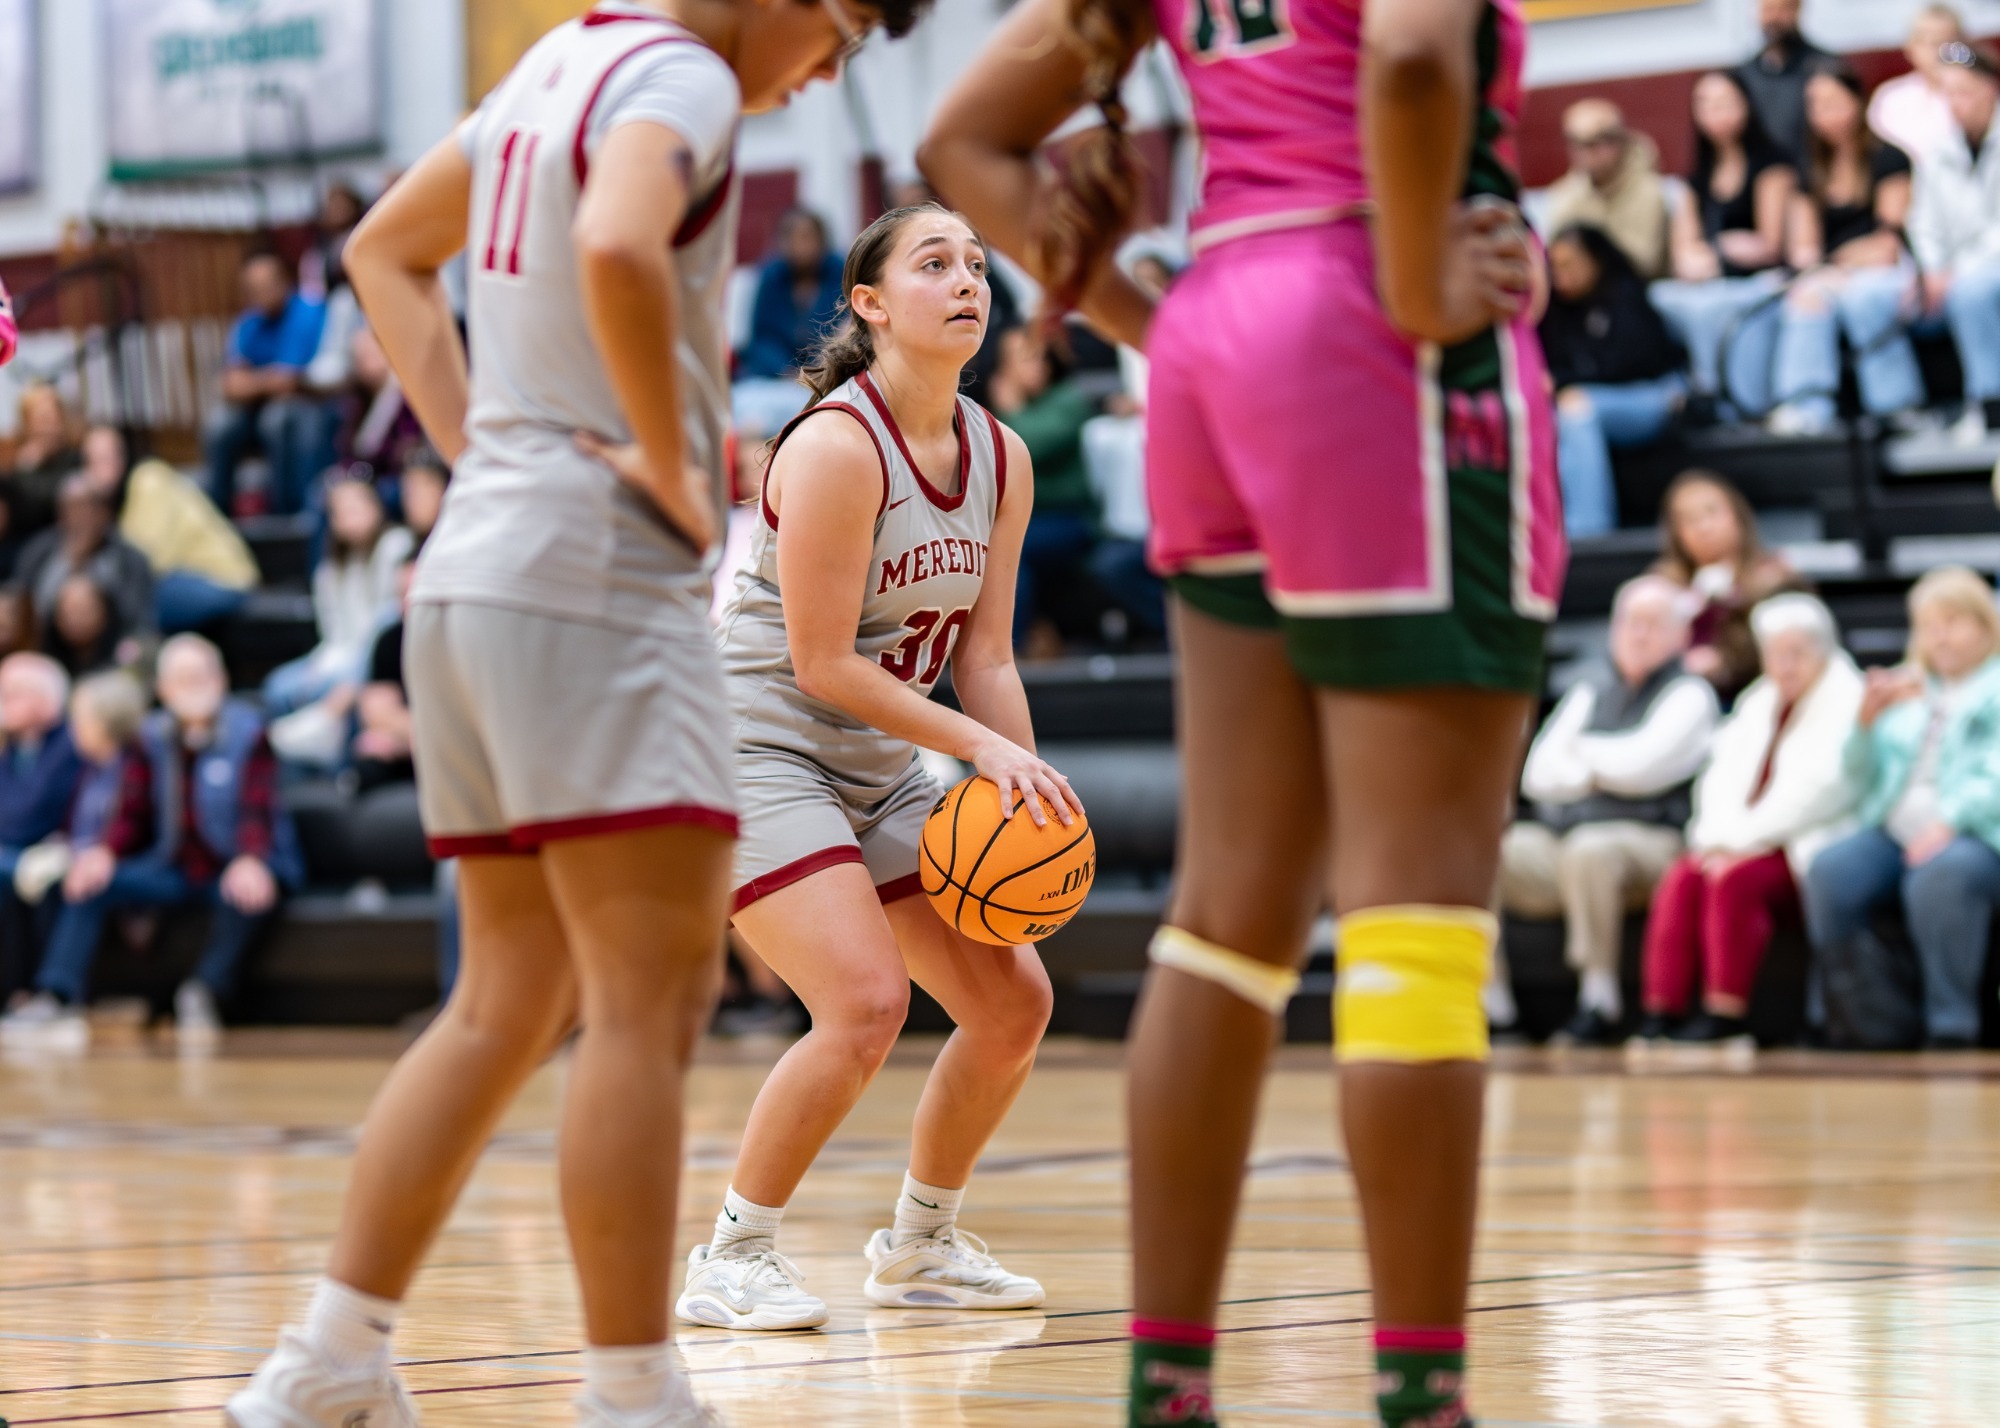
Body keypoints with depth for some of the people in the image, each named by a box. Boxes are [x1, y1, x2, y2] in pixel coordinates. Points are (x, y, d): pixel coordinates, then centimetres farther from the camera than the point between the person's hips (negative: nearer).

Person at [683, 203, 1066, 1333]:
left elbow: (985, 656, 6)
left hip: (880, 771, 8)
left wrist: (1030, 799, -8)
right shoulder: (835, 446, -21)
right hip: (756, 747, -8)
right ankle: (732, 1258, -8)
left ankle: (921, 1243, 25)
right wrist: (981, 745, -22)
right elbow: (824, 666, -21)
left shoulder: (1002, 458, 2)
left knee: (1014, 1002, 5)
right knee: (867, 1003, -24)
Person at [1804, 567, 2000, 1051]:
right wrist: (1867, 722, 2)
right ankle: (1875, 1029, -23)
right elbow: (1864, 778, 21)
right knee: (1830, 875, -26)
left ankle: (1951, 1030, -32)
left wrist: (1951, 822, -22)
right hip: (1892, 831, 5)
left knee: (1939, 878, -40)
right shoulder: (1908, 693, 27)